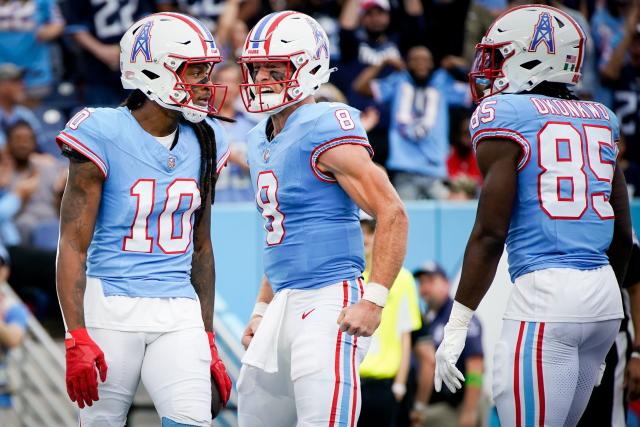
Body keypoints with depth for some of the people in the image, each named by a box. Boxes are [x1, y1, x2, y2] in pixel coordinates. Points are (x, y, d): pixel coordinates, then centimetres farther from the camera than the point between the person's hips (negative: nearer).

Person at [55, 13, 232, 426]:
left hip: (179, 314, 4)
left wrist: (208, 341, 17)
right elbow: (73, 245, -10)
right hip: (111, 310, -4)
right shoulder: (105, 137, -8)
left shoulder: (202, 143, 9)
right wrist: (76, 340, -18)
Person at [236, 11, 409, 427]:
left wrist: (374, 301, -22)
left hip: (329, 301, -10)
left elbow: (392, 214, -17)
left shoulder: (325, 131, -12)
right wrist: (263, 309, 24)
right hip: (286, 305, 10)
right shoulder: (261, 141, 17)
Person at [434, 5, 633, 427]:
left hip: (544, 296, -7)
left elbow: (490, 234, -9)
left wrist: (456, 326, -6)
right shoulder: (600, 120, 15)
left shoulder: (505, 116, -4)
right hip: (604, 296, 8)